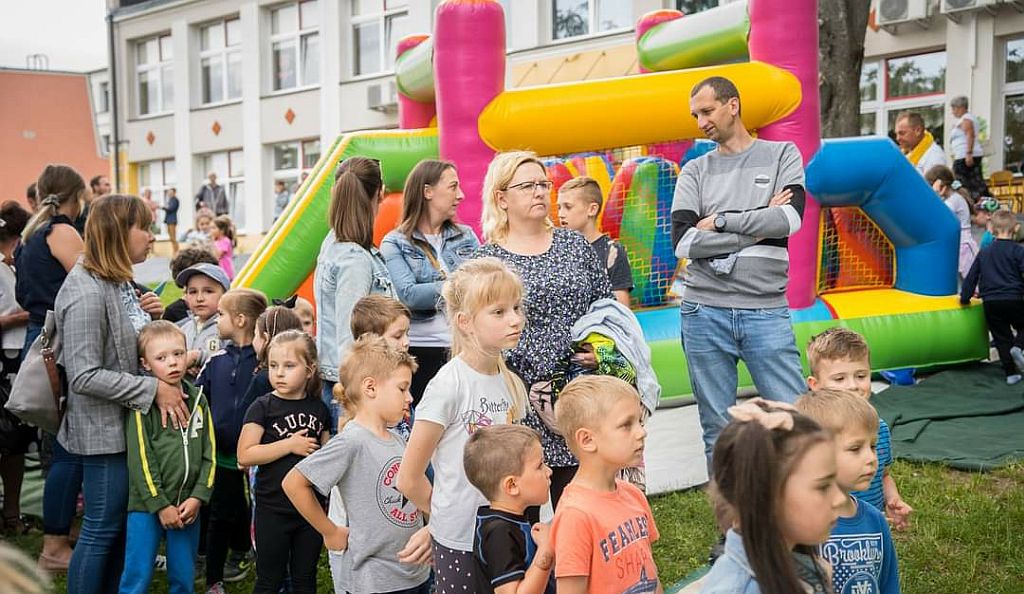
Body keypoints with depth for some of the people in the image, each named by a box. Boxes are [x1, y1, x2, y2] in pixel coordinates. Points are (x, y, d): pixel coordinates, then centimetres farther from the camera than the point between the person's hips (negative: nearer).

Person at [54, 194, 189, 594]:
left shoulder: (121, 282, 8)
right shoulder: (86, 293, -20)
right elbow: (85, 376, -24)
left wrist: (154, 318, 0)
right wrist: (153, 389, -22)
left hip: (131, 422, 9)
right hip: (104, 429, -9)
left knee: (123, 524, 16)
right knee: (101, 530, 1)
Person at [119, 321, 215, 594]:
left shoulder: (198, 401, 6)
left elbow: (209, 455, 6)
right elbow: (140, 459, -10)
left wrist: (197, 498, -5)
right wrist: (161, 505, -12)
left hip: (188, 507, 4)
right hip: (147, 506, -4)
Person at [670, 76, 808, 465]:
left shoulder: (782, 155, 8)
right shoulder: (695, 171, 10)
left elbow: (790, 219, -10)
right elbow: (683, 242, -5)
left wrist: (719, 221, -6)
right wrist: (758, 228, -6)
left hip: (766, 311, -1)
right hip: (705, 312, 1)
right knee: (717, 429, 6)